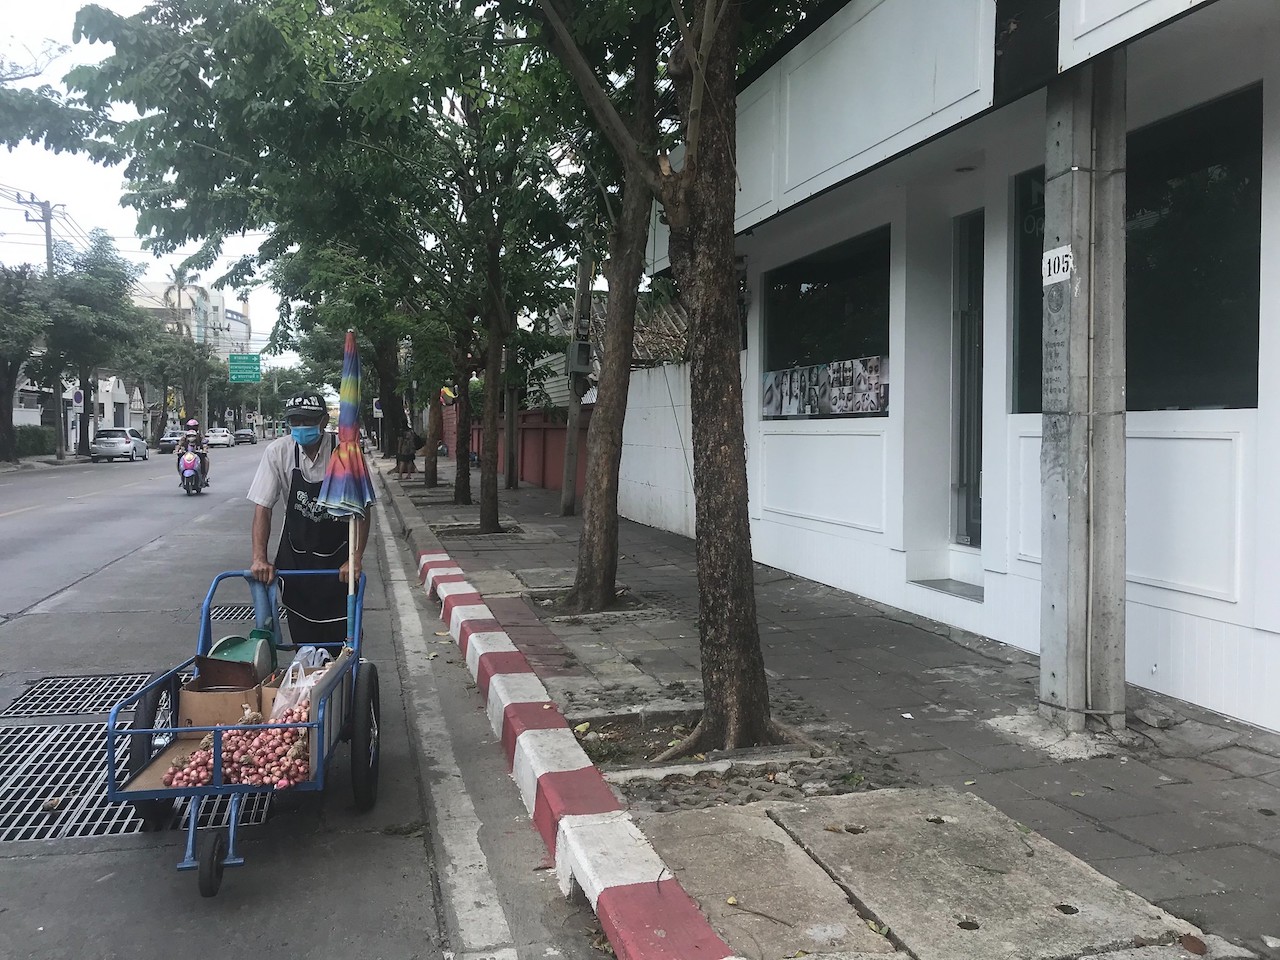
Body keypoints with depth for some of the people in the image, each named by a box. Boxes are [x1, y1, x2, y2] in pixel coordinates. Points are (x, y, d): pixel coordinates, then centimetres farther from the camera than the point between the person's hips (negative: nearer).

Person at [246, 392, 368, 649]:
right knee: (301, 633, 5)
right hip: (295, 552, 2)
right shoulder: (277, 452, -12)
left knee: (342, 632, -5)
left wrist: (355, 559, -22)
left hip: (338, 552, -2)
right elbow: (263, 507, -10)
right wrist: (259, 558, -19)